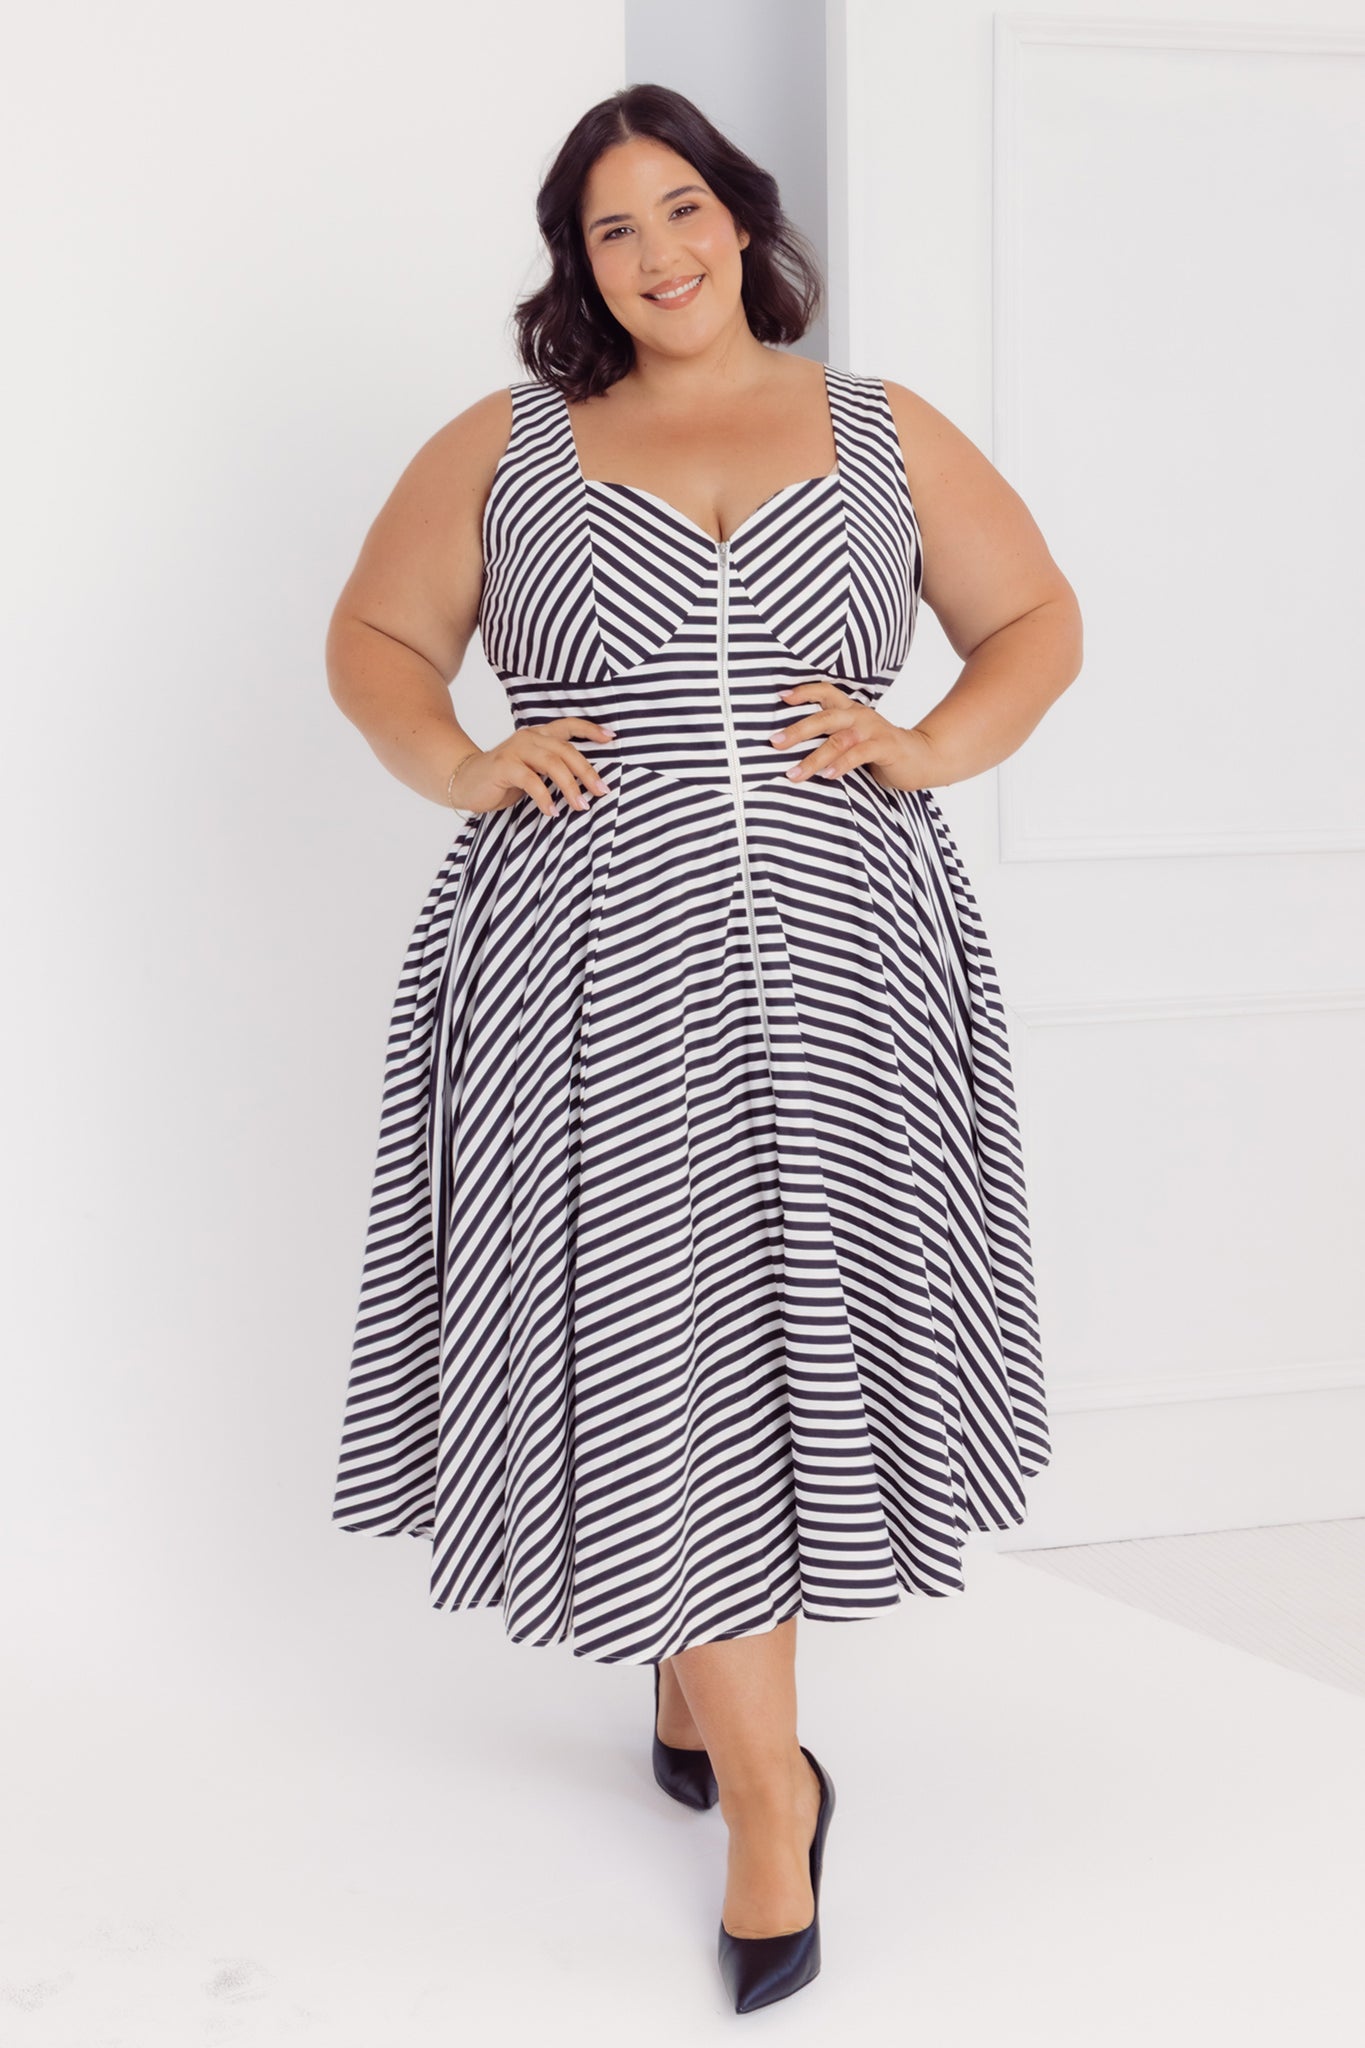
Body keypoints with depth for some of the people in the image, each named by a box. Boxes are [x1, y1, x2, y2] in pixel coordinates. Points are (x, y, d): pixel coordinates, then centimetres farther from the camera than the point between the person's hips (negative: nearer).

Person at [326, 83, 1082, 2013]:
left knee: (797, 1316, 4)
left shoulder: (886, 434, 13)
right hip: (597, 963, -1)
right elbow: (374, 636, 17)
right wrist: (459, 765, -3)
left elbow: (1038, 619, 16)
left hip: (837, 950, 1)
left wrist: (930, 747, -2)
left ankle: (700, 1687, 27)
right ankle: (766, 1773, 7)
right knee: (658, 1341, -4)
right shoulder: (504, 448, 12)